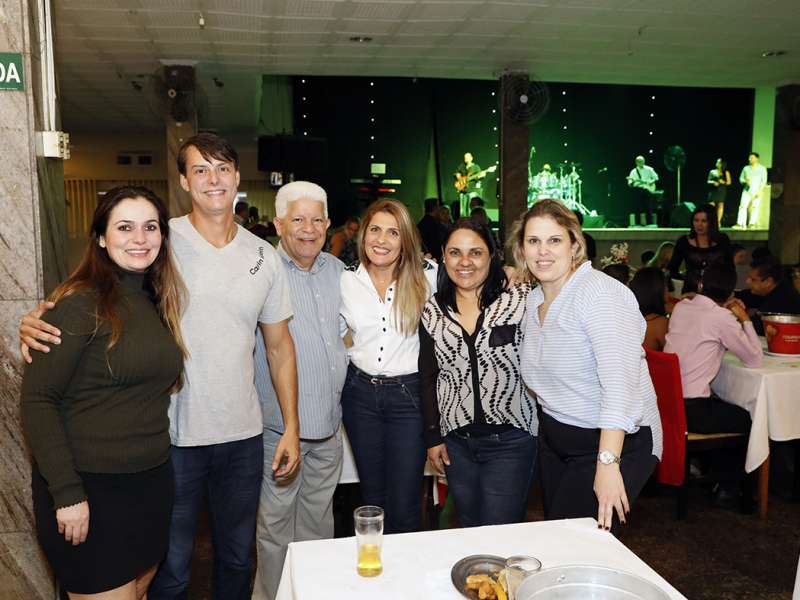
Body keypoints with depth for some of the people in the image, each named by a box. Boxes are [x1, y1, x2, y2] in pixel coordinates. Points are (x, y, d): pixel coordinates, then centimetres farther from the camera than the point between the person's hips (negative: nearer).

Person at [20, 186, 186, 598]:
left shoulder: (159, 302, 8)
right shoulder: (80, 302, -13)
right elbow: (38, 400, -15)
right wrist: (67, 492, -18)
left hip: (152, 483, 7)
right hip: (90, 490, -6)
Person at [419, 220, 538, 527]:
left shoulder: (521, 299, -8)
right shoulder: (432, 311, 4)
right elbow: (428, 377, 8)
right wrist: (432, 436, 6)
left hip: (511, 440, -3)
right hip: (456, 441, 3)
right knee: (469, 533, 16)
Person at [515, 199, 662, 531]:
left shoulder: (600, 291, -20)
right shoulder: (533, 300, 6)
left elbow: (619, 381, -30)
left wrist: (607, 464, -35)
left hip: (614, 443, -7)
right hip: (554, 441, 8)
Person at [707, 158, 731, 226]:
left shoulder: (726, 173, 8)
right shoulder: (712, 172, 11)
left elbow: (729, 182, 6)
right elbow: (708, 181, 9)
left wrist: (723, 182, -14)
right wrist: (713, 182, -11)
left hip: (722, 191, 0)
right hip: (713, 191, 0)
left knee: (720, 206, -4)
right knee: (711, 206, -10)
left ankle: (718, 221, -1)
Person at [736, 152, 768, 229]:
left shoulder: (762, 168, 5)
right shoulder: (746, 168, 15)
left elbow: (764, 180, 0)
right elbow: (741, 178, 15)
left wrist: (760, 190, -11)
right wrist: (745, 180, -8)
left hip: (757, 191, -2)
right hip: (747, 190, 2)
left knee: (755, 206, -9)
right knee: (743, 206, -9)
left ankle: (752, 223, -11)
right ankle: (739, 223, -14)